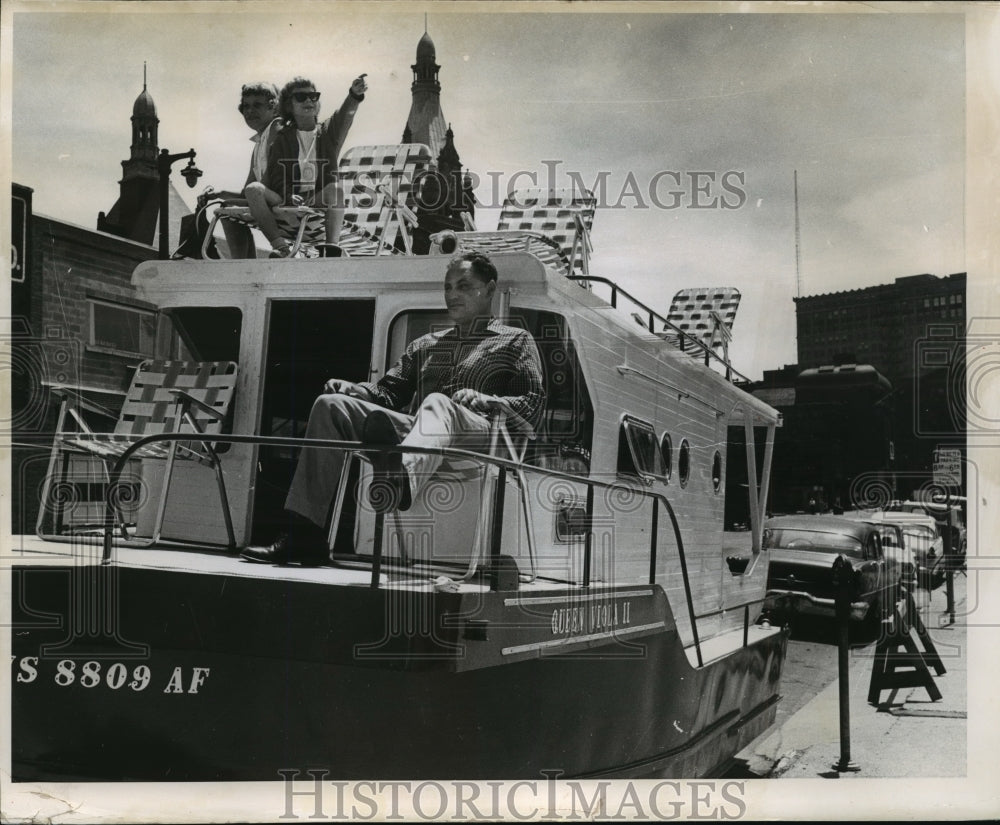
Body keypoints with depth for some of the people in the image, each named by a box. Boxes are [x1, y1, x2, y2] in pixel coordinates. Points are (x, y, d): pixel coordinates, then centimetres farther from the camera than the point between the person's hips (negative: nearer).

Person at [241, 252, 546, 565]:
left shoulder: (515, 341, 18)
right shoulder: (425, 344, 33)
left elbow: (533, 404, 4)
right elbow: (389, 391, 24)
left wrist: (482, 400, -14)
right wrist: (350, 389, 3)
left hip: (480, 434, -5)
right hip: (415, 430, 5)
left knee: (437, 403, -39)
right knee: (330, 405, -12)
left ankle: (402, 481, -75)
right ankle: (304, 535, -24)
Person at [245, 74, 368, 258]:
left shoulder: (328, 132, 12)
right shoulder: (282, 138, 13)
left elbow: (345, 115, -11)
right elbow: (276, 178, 3)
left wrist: (355, 95, -34)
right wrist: (289, 196, -20)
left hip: (319, 201, -1)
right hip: (287, 200, 1)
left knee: (335, 189, -31)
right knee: (254, 189, -24)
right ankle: (280, 244, -34)